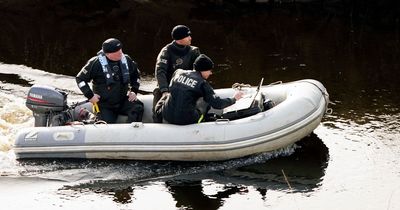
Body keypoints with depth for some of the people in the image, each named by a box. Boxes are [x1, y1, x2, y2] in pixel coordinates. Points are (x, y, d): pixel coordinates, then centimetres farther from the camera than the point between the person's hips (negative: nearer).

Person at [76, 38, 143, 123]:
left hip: (124, 101, 3)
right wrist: (90, 95, -9)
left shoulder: (126, 60, 2)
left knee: (137, 108, -24)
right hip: (105, 106, -3)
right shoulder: (96, 63, -12)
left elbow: (136, 75, 23)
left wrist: (134, 90, 9)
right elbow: (80, 79, -4)